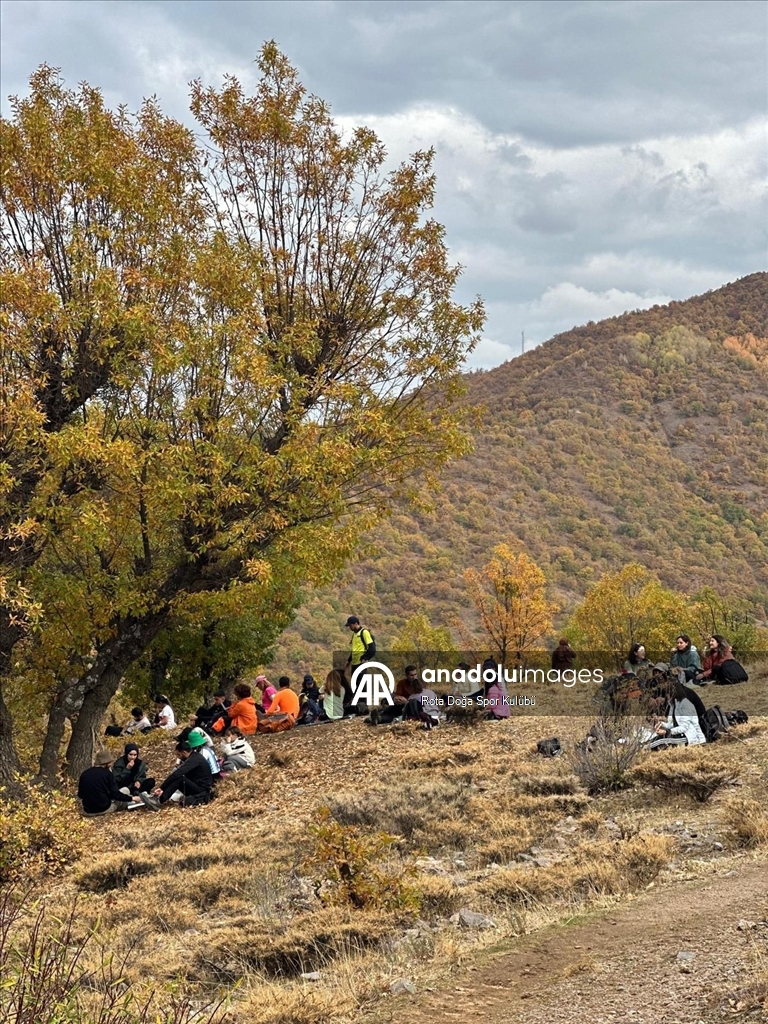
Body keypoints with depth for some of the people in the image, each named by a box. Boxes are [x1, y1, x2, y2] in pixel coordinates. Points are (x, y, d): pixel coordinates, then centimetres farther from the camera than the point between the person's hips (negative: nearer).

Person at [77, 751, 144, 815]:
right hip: (104, 809, -3)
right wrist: (132, 798, 3)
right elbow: (115, 794, -10)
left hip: (87, 811, 3)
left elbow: (80, 795, 10)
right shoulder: (107, 774, -10)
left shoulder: (85, 774, 1)